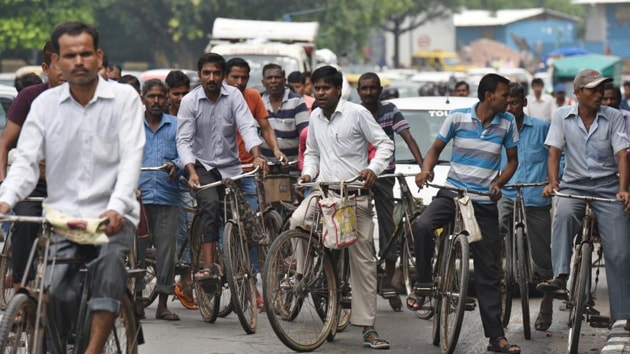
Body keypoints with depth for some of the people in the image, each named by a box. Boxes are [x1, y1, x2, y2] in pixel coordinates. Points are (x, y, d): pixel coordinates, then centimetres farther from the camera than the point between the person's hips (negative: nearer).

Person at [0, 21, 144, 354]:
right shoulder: (45, 104, 7)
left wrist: (116, 207, -27)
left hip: (111, 214, -1)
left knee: (110, 260, -32)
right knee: (59, 292, -19)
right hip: (62, 214, 2)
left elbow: (131, 158, -10)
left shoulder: (124, 98, 0)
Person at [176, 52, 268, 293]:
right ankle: (209, 266, -37)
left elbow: (247, 126, -14)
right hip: (202, 166, -3)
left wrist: (256, 156, -31)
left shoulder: (234, 96, -3)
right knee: (211, 204, -30)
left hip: (230, 167, 3)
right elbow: (183, 140, -11)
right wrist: (191, 171, -26)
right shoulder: (190, 101, -6)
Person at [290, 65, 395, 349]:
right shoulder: (315, 118, 11)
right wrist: (308, 172, 4)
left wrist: (373, 169, -21)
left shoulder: (357, 113, -6)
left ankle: (368, 328, -1)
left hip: (355, 193, -4)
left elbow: (385, 144, -5)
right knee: (298, 220, -29)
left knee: (363, 260, -2)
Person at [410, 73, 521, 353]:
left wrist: (498, 183, -8)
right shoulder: (458, 117, -4)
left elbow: (512, 160, 11)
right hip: (452, 192, -1)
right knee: (422, 226, -33)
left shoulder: (507, 123, 1)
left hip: (485, 203, 1)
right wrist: (426, 169, -14)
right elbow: (436, 148, 7)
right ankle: (423, 284, -14)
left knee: (488, 272, 3)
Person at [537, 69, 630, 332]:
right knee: (563, 214, -36)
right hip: (574, 185, 0)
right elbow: (554, 152, 0)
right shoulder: (562, 116, 4)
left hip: (608, 186, 0)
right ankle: (560, 279, -45)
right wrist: (552, 182, -17)